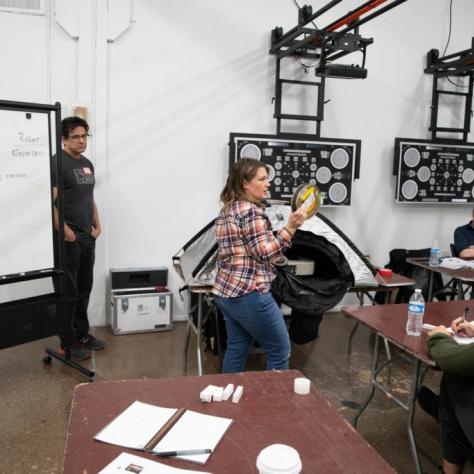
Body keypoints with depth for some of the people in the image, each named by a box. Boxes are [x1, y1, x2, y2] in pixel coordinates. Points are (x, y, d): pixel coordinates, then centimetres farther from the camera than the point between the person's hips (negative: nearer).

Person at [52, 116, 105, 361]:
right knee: (68, 292, 0)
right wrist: (66, 231, -18)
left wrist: (97, 226, 11)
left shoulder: (87, 164, 14)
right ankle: (68, 343, 11)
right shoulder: (59, 162, -11)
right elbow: (51, 201, -18)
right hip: (68, 239, -8)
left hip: (88, 237, 8)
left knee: (84, 290, 15)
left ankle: (82, 334, 28)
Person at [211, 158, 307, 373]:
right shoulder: (251, 211, -15)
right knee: (280, 351, 4)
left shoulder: (227, 210, 15)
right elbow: (265, 253, -18)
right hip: (249, 294, -9)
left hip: (226, 292, 10)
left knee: (236, 349, 16)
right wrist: (290, 227, -20)